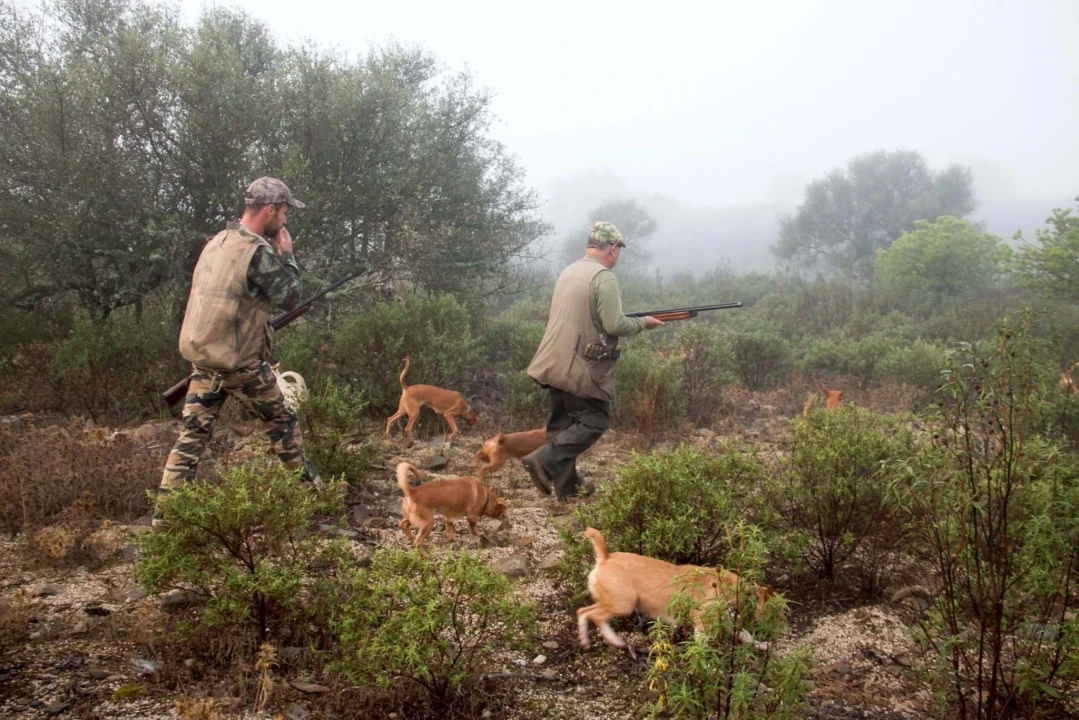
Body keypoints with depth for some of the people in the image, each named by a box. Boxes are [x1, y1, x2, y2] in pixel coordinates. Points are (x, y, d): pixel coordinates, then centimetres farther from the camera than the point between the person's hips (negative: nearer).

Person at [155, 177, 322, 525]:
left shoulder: (217, 242, 8)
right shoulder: (258, 251, -19)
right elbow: (290, 297, -8)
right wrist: (287, 254, 0)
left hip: (201, 356, 7)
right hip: (238, 363, -7)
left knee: (193, 432, 7)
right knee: (282, 423, 14)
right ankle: (308, 485, 30)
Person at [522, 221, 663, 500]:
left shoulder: (568, 271, 13)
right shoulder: (604, 277, -14)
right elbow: (614, 325, -18)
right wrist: (643, 323, 0)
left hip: (556, 362, 9)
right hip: (582, 366, -9)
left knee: (563, 422, 14)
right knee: (595, 421, 1)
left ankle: (565, 484, 19)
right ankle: (544, 461, -10)